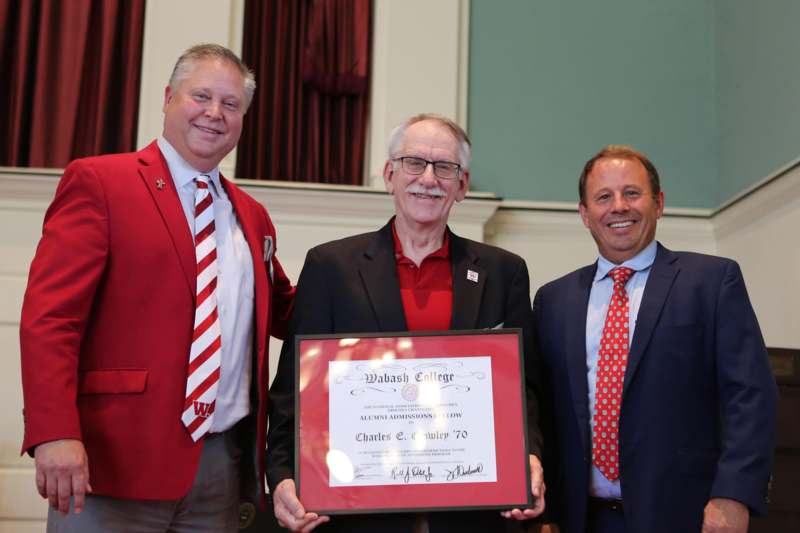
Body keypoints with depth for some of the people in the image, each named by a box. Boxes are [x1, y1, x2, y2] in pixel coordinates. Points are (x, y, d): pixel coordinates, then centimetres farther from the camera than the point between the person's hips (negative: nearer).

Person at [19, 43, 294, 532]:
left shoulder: (251, 216, 17)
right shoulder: (98, 181, -1)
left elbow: (282, 313, 25)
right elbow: (49, 316, -9)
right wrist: (55, 433, -20)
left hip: (224, 464, 6)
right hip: (115, 459, -5)